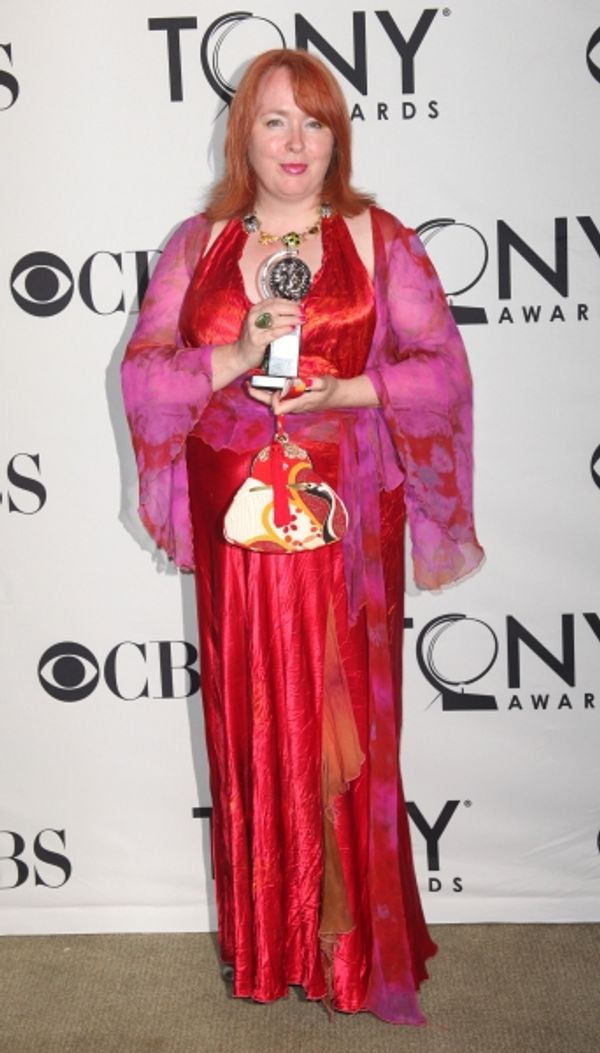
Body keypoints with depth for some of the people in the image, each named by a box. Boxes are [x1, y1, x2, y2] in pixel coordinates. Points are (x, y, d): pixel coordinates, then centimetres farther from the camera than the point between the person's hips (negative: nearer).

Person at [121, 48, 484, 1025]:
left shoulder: (380, 241, 2)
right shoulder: (198, 244, 7)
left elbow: (443, 369, -2)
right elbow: (142, 372, 1)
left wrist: (338, 391, -17)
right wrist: (238, 357, -16)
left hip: (346, 522, -1)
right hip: (236, 524, 2)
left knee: (345, 724, 2)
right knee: (252, 720, 8)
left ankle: (355, 942, 20)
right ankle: (265, 943, 24)